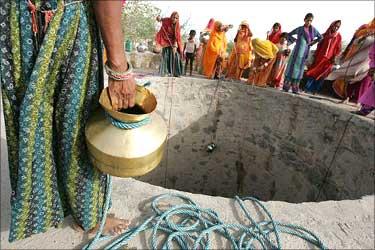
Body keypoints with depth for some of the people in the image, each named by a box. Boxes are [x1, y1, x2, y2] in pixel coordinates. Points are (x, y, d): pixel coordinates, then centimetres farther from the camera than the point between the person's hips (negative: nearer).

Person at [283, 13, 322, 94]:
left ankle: (295, 88, 3)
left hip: (306, 51, 3)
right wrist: (295, 40, 1)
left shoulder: (313, 29, 10)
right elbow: (289, 35, 13)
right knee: (292, 67, -6)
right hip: (297, 50, -3)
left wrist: (312, 42, 8)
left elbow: (320, 37, 21)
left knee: (299, 69, 2)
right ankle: (286, 86, -6)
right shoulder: (300, 29, 4)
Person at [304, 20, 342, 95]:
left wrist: (335, 57, -8)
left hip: (329, 58, -1)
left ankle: (315, 90, 3)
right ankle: (307, 88, 2)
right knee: (313, 72, -2)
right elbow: (320, 44, 10)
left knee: (322, 74, -1)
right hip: (320, 56, 1)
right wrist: (315, 53, 5)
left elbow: (338, 48, 2)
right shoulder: (325, 34, 7)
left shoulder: (338, 36, 4)